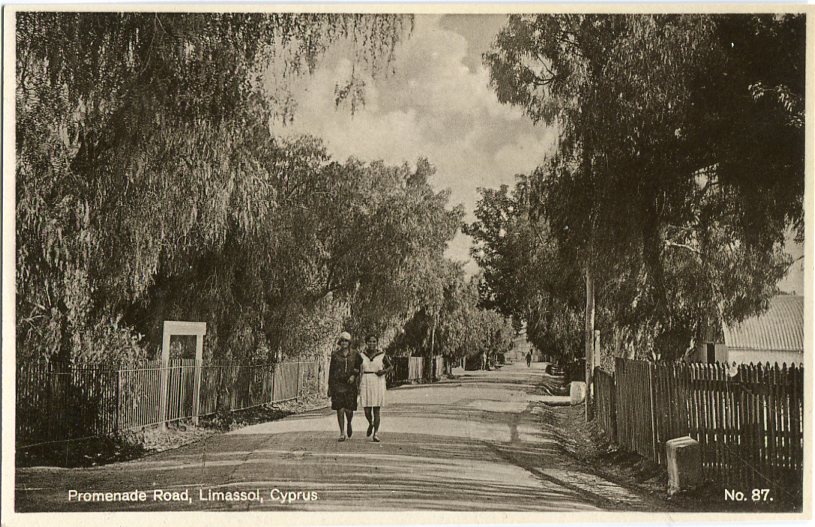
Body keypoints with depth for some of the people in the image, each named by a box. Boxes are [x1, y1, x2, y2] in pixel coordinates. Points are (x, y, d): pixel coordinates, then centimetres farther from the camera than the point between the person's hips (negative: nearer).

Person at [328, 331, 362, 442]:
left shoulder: (355, 355, 5)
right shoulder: (335, 355, 6)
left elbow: (360, 368, 10)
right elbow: (331, 371, 9)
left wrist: (354, 375, -9)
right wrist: (329, 387, 7)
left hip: (350, 384, 0)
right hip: (337, 384, 1)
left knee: (349, 409, -5)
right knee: (340, 409, -4)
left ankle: (349, 424, 29)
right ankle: (342, 433, 4)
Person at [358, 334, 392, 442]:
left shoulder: (381, 355, -1)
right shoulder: (362, 355, 4)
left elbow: (389, 366, 11)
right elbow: (359, 371, 11)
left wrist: (384, 371, -10)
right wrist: (358, 386, 6)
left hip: (378, 384, -1)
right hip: (365, 385, 1)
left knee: (376, 411, -4)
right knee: (367, 411, 0)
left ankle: (375, 434, 4)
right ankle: (371, 424, 33)